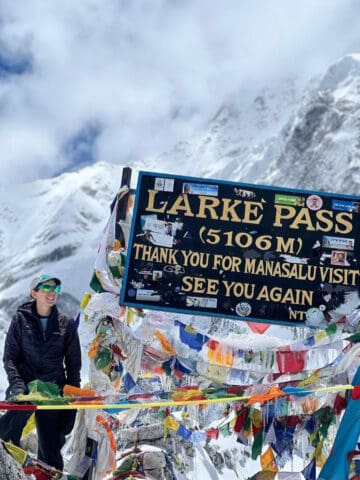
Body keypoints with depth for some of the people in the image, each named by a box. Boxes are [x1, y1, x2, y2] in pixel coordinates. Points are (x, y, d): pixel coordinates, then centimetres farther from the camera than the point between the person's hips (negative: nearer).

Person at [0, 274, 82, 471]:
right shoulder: (20, 320, 3)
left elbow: (73, 363, 9)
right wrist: (16, 383, -16)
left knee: (50, 449, 4)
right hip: (24, 389, -1)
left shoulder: (66, 324, 6)